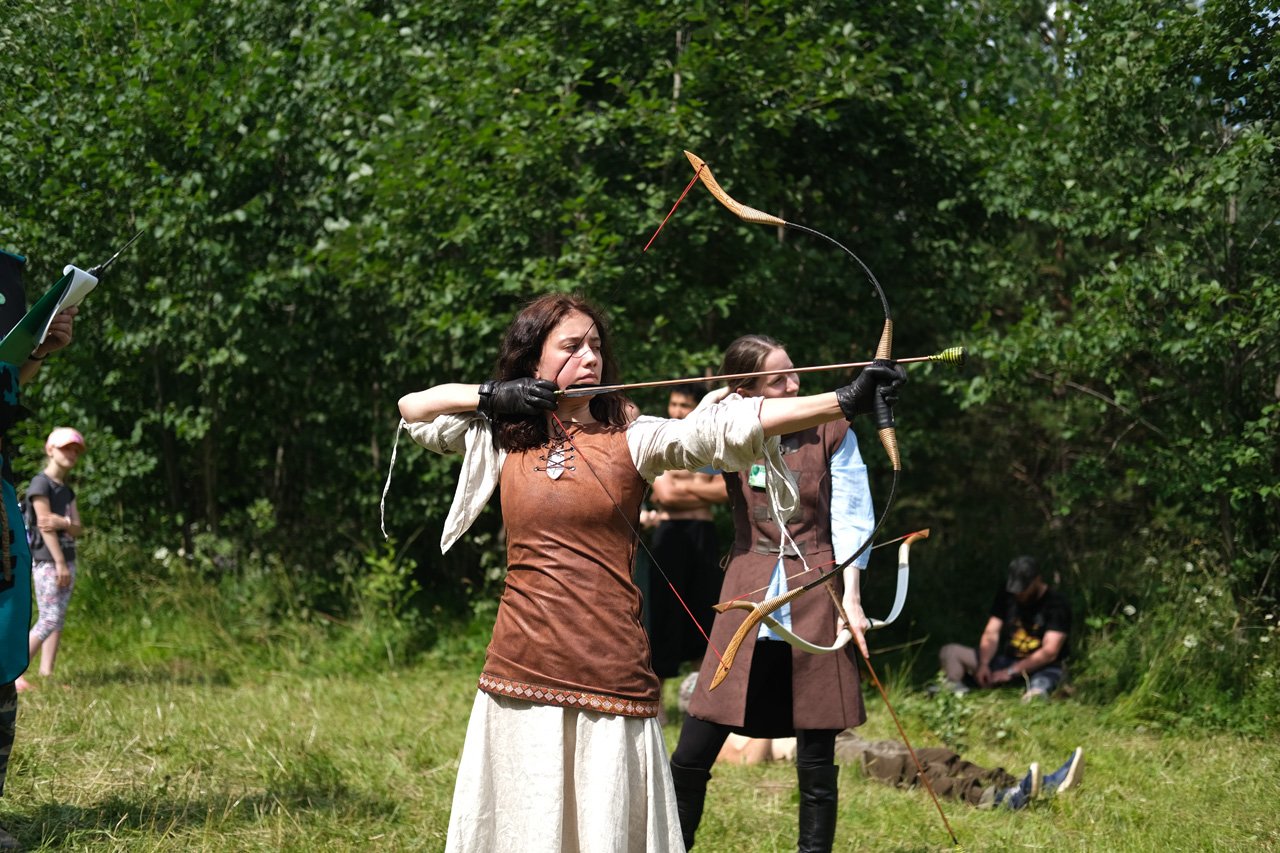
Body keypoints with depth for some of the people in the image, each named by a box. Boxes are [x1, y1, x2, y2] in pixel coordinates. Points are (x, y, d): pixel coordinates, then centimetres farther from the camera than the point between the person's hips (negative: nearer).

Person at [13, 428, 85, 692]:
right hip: (46, 561, -9)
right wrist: (60, 563, -18)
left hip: (66, 559, 9)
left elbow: (78, 529, 9)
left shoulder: (66, 490, 17)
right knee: (49, 619, -13)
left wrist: (63, 523, -16)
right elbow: (44, 525, -14)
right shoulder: (40, 484, -8)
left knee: (59, 620, 5)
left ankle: (46, 674, 4)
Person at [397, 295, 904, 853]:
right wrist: (490, 396, 3)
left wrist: (844, 402, -27)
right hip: (520, 676, 2)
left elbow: (728, 425, -13)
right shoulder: (504, 440, 9)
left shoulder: (630, 441, 0)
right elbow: (413, 407, 19)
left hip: (611, 676, -2)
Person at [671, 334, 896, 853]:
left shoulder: (831, 433, 1)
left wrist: (849, 593, -13)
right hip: (748, 599, 1)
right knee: (691, 755, -1)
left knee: (816, 761, 2)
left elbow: (851, 519, -3)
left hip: (816, 602, -1)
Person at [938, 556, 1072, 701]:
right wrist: (983, 664, -20)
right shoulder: (1007, 596, 5)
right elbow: (991, 634, 1)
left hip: (1042, 667, -6)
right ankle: (956, 693, -29)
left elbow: (1049, 652, -17)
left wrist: (1010, 672, -22)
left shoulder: (1057, 603, -11)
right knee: (949, 652, -11)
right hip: (1006, 659, 6)